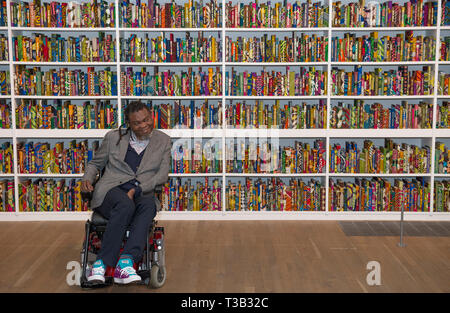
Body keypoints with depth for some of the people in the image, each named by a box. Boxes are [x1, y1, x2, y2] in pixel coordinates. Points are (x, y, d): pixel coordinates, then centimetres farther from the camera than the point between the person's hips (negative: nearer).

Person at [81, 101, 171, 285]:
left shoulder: (163, 141, 12)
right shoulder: (113, 137, 13)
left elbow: (163, 174, 3)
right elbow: (95, 163, 21)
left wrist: (137, 189, -12)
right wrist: (87, 178, -3)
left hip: (142, 194, 1)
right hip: (111, 190, -1)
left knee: (149, 205, -36)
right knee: (125, 205, -37)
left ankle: (126, 261, -48)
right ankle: (102, 262, -37)